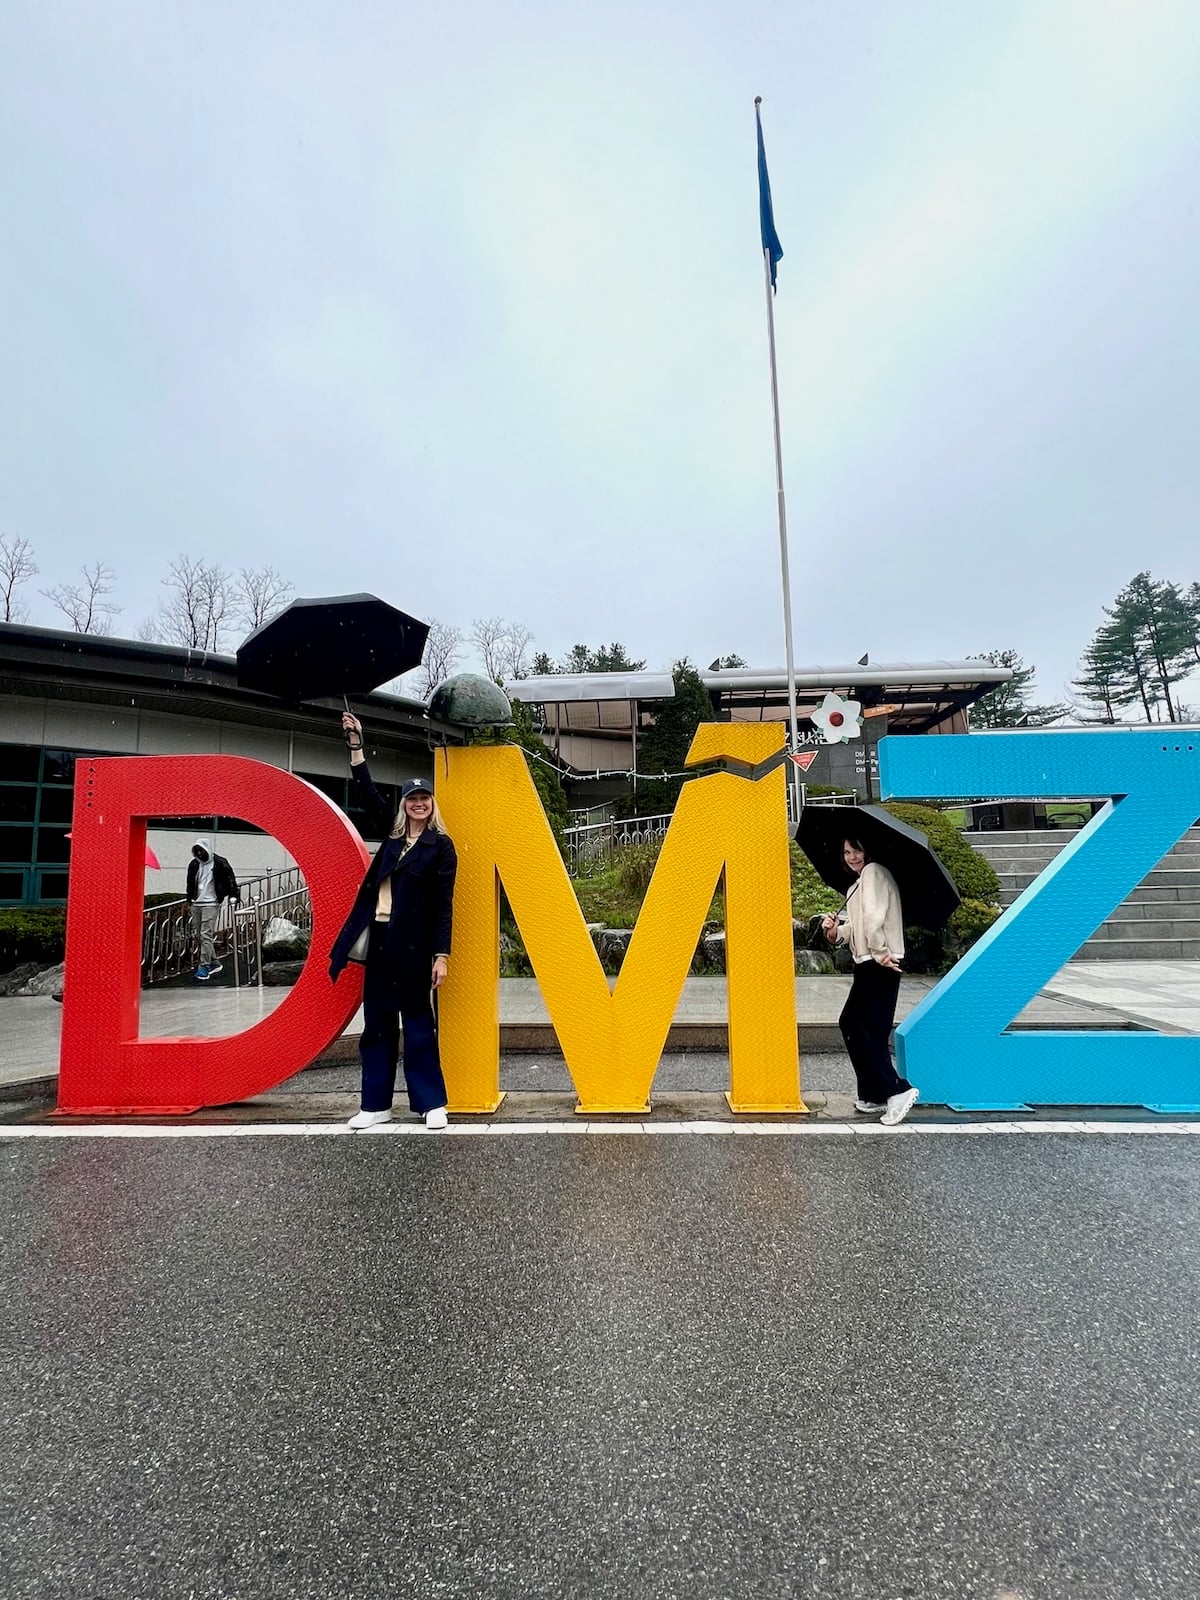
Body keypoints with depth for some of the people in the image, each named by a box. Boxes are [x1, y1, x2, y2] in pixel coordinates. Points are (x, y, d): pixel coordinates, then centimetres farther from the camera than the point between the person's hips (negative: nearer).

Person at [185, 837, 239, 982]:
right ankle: (214, 963, 18)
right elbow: (190, 884, 21)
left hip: (210, 904, -6)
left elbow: (230, 879, -2)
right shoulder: (194, 864, 11)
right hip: (196, 904, 6)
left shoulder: (219, 863, -5)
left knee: (206, 936, -11)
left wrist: (233, 896, -10)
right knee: (198, 936, 7)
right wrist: (189, 902, 21)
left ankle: (204, 967, -8)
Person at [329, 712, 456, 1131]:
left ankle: (432, 1103, 11)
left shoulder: (441, 845, -3)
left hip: (414, 944, -6)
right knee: (377, 1022, 10)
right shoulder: (393, 833, 12)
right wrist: (355, 743, 6)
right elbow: (366, 793, 11)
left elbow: (444, 905, -7)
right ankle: (376, 1103, 21)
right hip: (381, 938, 6)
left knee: (418, 1023, 0)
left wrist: (441, 955, -12)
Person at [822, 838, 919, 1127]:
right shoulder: (859, 882, 21)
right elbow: (856, 927, 20)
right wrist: (836, 931, 2)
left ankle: (897, 1090, -8)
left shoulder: (873, 871, -9)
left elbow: (874, 917, -23)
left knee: (854, 1025, -9)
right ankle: (874, 1095, 19)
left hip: (878, 965, -10)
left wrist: (879, 952, -18)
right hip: (869, 965, 10)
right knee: (871, 1029, 12)